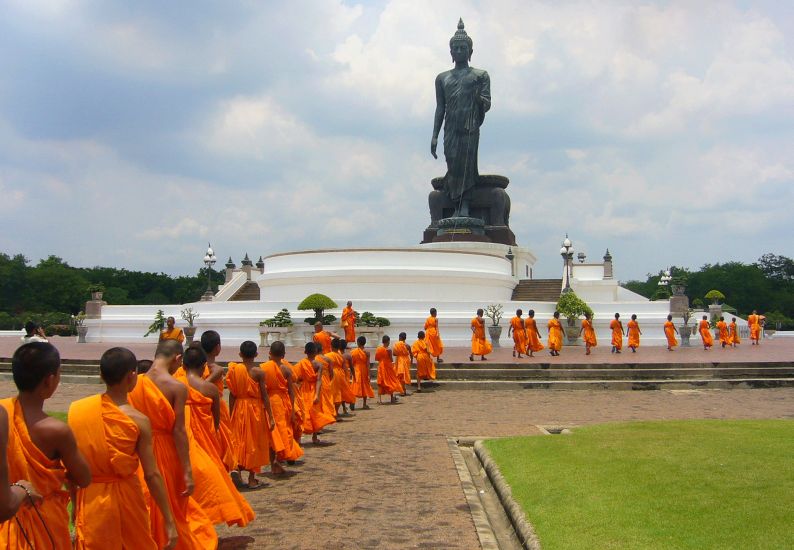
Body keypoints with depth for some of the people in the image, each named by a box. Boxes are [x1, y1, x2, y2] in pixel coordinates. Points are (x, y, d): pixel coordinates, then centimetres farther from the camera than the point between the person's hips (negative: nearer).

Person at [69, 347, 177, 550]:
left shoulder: (76, 410, -6)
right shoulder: (138, 421, -15)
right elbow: (152, 475, -15)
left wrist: (75, 503, 14)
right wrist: (169, 521, -9)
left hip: (89, 497, 2)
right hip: (124, 497, -2)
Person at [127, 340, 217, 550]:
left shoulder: (135, 383, -2)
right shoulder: (177, 387, -15)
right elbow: (178, 430, -16)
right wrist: (188, 471, -13)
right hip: (166, 452, -3)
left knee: (145, 507, 17)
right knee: (172, 507, 14)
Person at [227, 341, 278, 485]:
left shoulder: (234, 370, -3)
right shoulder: (258, 372, -11)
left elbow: (232, 394, 0)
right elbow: (264, 396, -10)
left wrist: (231, 414, 9)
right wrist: (270, 417, -5)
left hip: (239, 408, 2)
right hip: (255, 409, -2)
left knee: (239, 441, 16)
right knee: (254, 442, 8)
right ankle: (252, 478, 12)